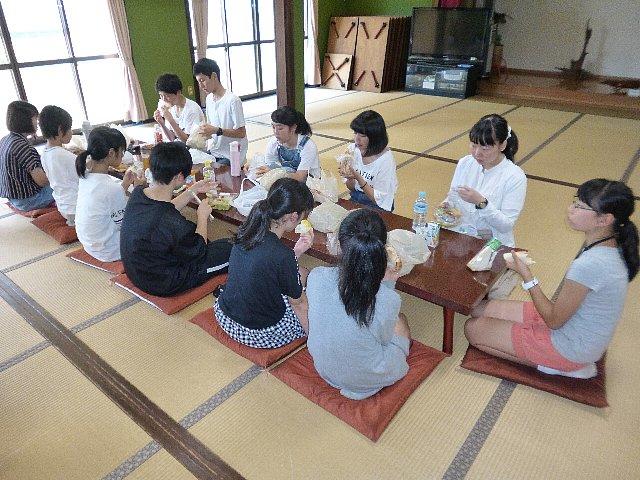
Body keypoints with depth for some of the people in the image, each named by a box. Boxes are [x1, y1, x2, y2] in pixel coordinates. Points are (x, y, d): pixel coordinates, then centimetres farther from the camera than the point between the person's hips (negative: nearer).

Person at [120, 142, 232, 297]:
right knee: (228, 249, 3)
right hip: (163, 285, -8)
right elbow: (198, 251, -18)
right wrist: (202, 216, -6)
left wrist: (193, 191, 9)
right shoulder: (173, 224, -38)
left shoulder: (137, 194, -13)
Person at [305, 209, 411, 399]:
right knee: (400, 320, 24)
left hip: (324, 368, 3)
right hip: (367, 381, -3)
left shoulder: (316, 277, -25)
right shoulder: (389, 300, -34)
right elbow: (385, 338, -12)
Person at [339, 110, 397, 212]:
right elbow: (352, 188, 5)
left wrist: (358, 178, -26)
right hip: (355, 200, 6)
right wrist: (349, 178, -18)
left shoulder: (386, 160, -20)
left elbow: (378, 199, -16)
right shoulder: (354, 149, -5)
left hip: (378, 208, -5)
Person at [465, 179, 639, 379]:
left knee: (473, 329, -1)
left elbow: (554, 321, -22)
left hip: (568, 349, -9)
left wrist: (526, 276, -20)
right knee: (481, 310, 11)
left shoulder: (589, 265, -35)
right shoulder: (609, 247, -6)